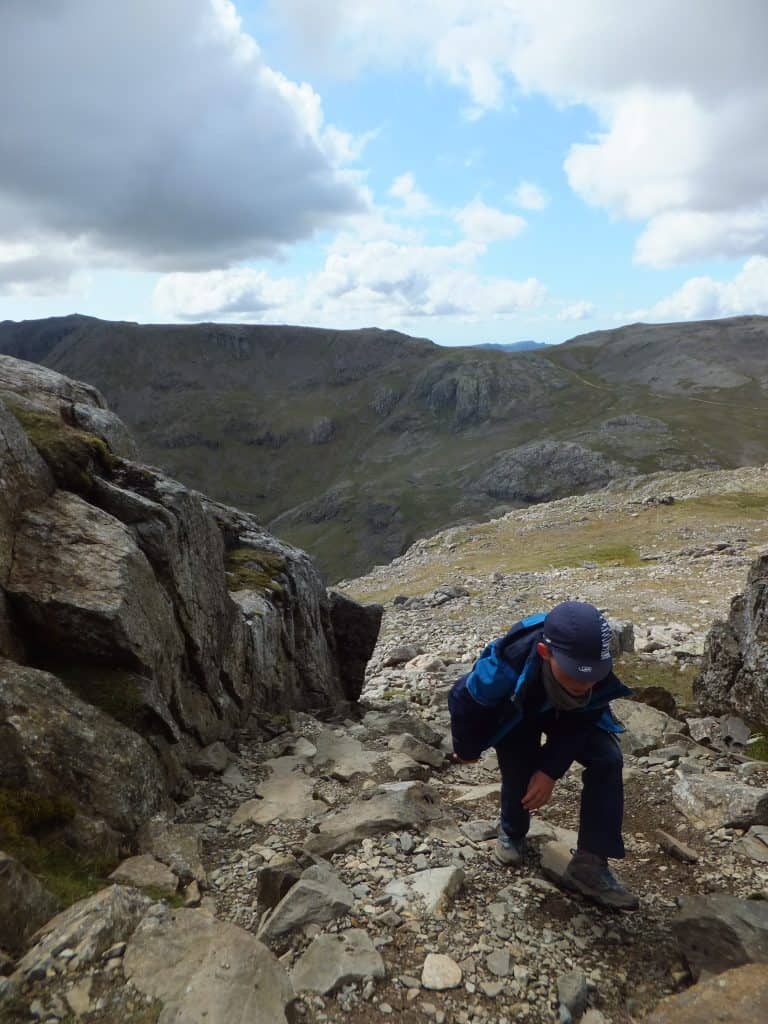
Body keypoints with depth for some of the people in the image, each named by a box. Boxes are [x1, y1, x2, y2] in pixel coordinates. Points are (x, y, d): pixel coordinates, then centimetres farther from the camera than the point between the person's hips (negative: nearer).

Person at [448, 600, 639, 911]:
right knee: (520, 772, -14)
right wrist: (467, 750, -5)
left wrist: (551, 770, -22)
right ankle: (512, 831, 23)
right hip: (513, 714, -2)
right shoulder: (506, 667, -45)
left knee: (607, 759, -15)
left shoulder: (598, 669, -36)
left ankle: (589, 864, -5)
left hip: (568, 713, 2)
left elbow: (579, 723, -15)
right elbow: (462, 699, -23)